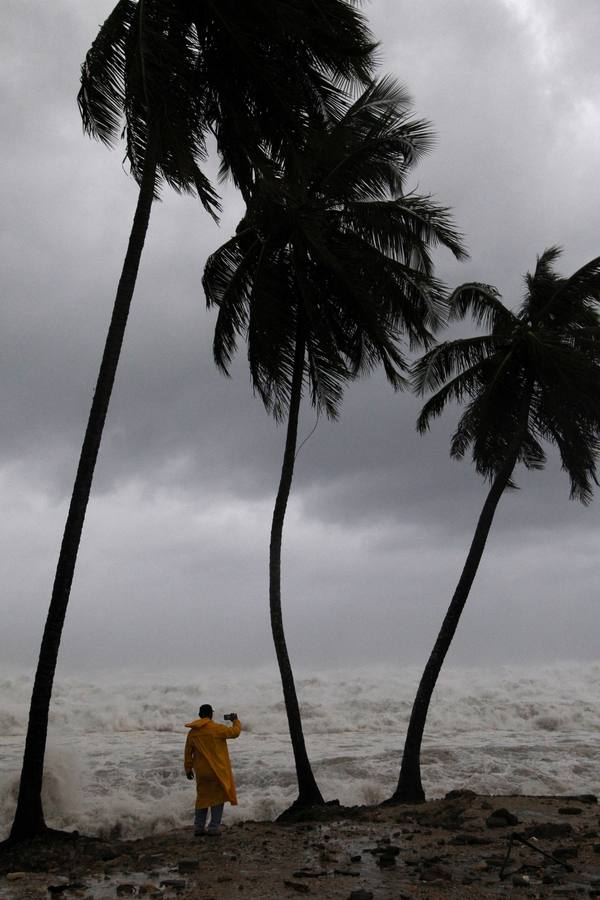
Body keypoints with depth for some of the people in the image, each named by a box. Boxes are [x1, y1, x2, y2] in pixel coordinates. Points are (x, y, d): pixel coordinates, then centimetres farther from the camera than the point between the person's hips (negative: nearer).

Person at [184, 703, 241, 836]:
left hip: (201, 772, 5)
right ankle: (213, 827, 3)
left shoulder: (192, 733, 3)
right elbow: (235, 732, -3)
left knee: (202, 797, 16)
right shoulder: (217, 729, -13)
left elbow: (188, 753, 8)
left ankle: (198, 827, 16)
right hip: (217, 771, -5)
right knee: (218, 798, 6)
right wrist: (236, 721, 17)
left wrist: (188, 769, 19)